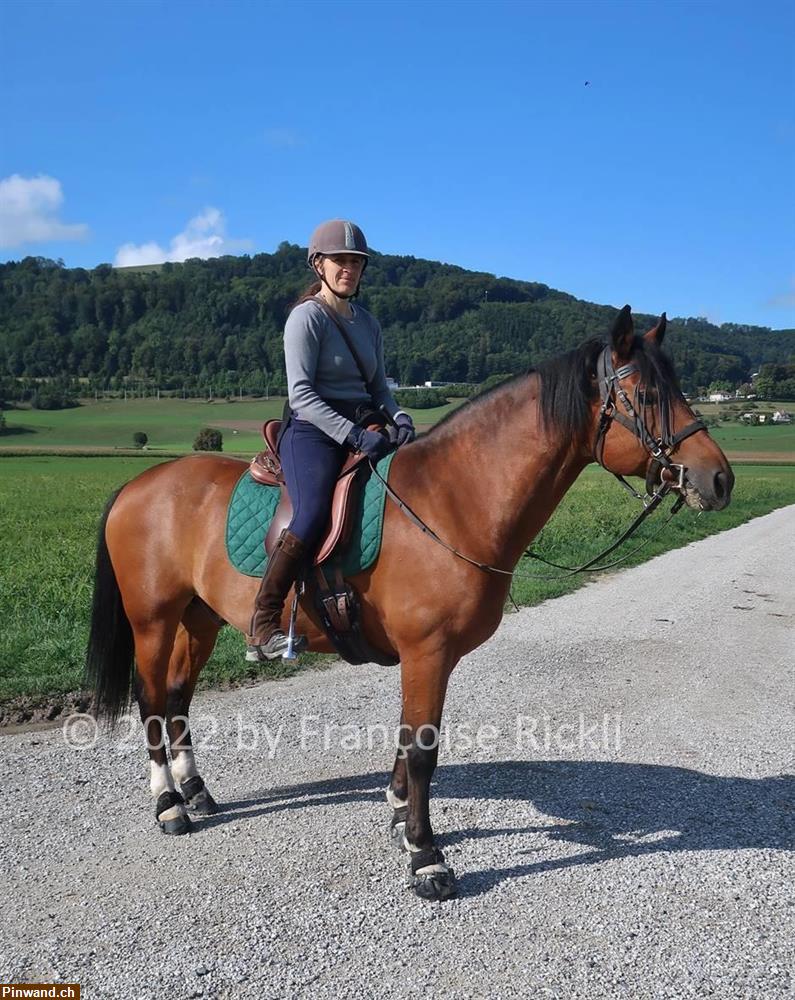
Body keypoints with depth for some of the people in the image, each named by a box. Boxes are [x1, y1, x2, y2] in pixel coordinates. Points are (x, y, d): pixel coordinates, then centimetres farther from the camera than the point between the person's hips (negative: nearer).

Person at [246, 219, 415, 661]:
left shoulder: (368, 323, 18)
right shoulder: (307, 316, -4)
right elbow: (301, 395, -13)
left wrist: (398, 416, -3)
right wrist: (353, 434, -22)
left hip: (363, 432, 8)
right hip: (312, 431, -7)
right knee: (314, 515, -29)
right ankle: (263, 626, -21)